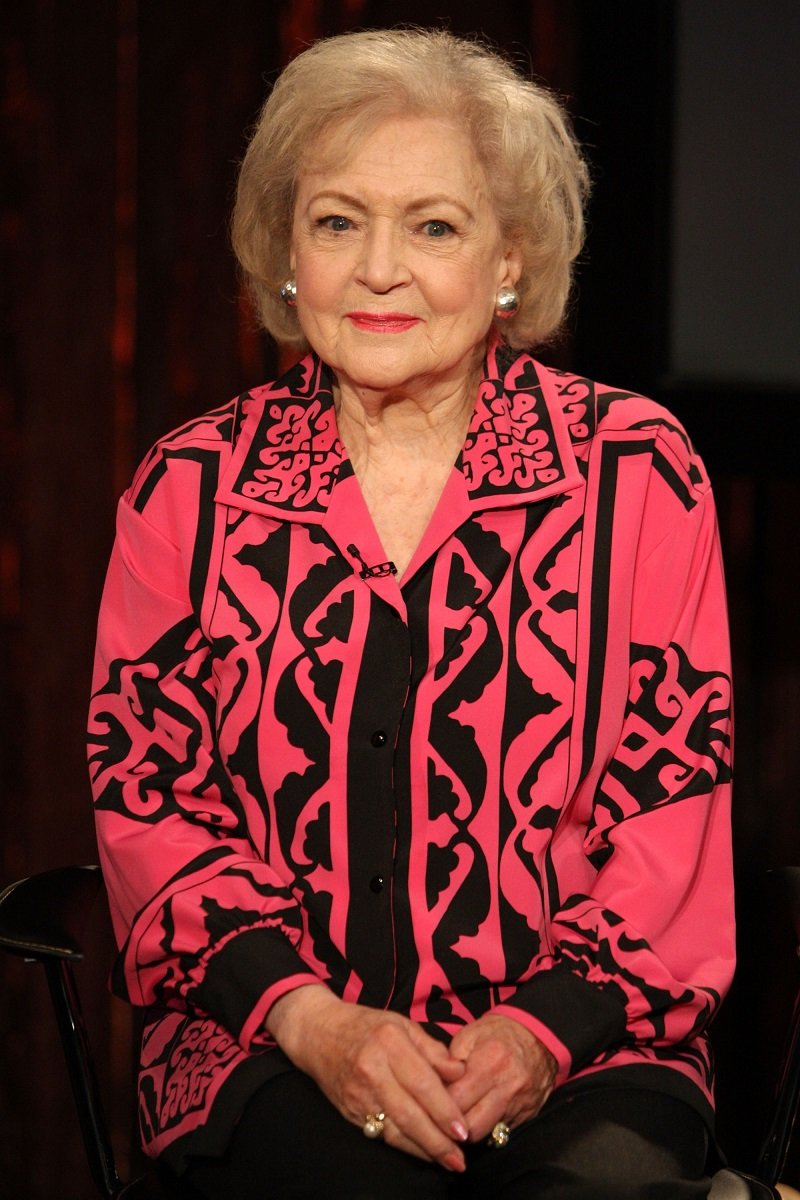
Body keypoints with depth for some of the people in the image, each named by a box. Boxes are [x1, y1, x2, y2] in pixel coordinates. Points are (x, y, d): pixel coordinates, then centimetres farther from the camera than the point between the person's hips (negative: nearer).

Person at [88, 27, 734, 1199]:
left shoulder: (636, 468, 5)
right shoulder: (189, 491, 8)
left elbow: (674, 792, 4)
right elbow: (147, 797, 7)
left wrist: (548, 1028, -11)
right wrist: (311, 1017, -9)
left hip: (577, 1049, 1)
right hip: (273, 1054, 0)